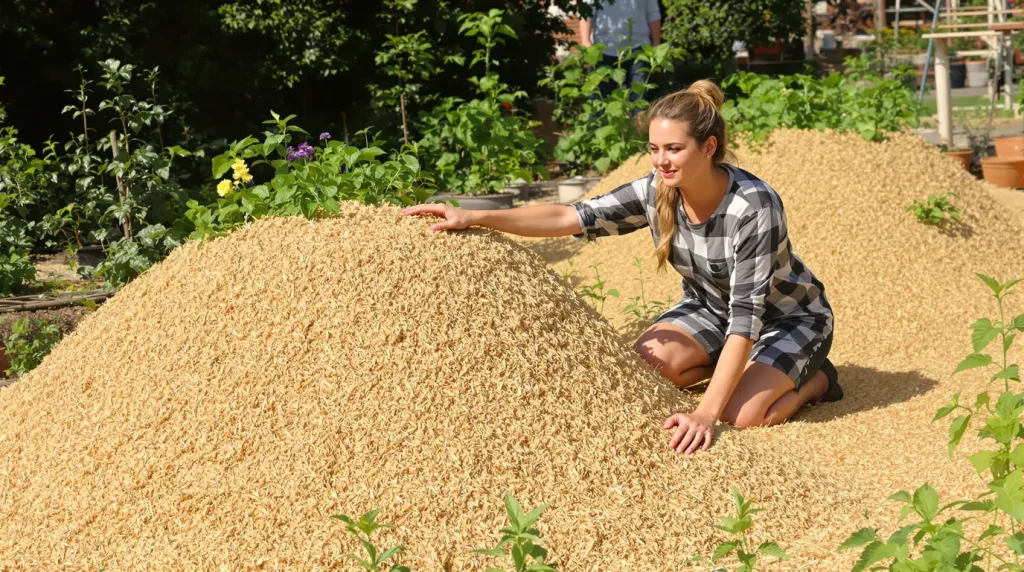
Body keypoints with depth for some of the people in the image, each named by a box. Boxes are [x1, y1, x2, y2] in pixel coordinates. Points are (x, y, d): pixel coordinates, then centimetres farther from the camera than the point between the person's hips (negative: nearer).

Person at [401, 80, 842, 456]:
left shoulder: (754, 208, -35)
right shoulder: (656, 192, -19)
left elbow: (747, 316, -38)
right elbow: (573, 218, -22)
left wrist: (705, 414, -44)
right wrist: (475, 218, -33)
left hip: (787, 316, -5)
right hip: (710, 307, 5)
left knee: (742, 414, -28)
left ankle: (815, 378, 4)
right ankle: (734, 365, 7)